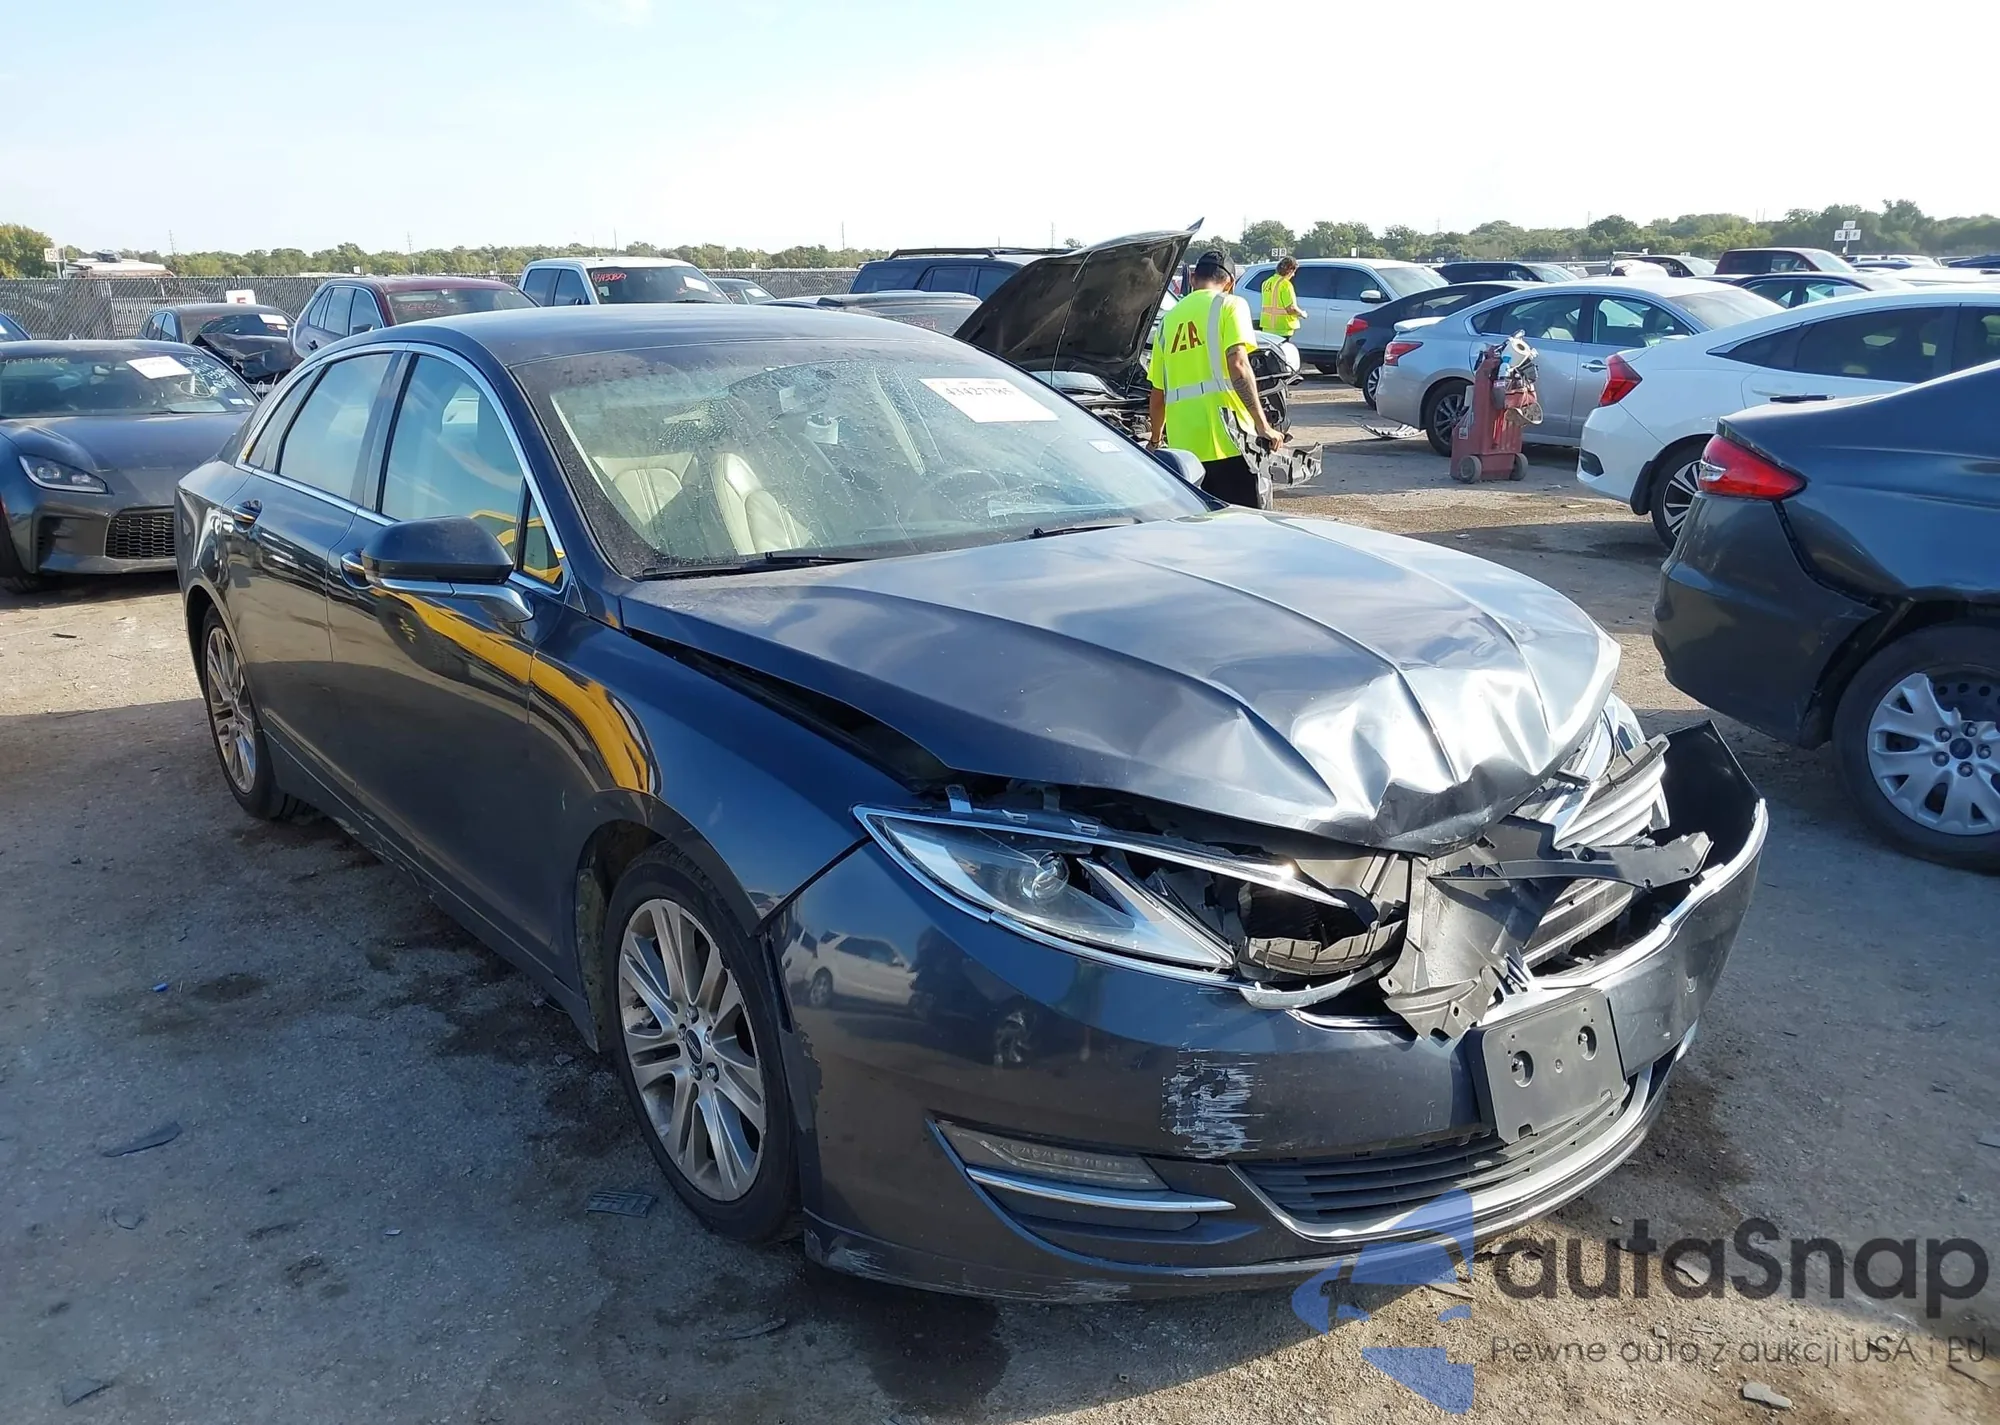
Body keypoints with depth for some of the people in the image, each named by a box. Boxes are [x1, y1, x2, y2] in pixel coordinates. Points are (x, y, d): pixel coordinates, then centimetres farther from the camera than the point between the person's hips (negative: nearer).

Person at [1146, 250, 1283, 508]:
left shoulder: (1170, 319, 20)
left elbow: (1157, 394, 23)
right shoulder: (1229, 305, 3)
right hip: (1225, 438, -5)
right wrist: (1263, 425, -13)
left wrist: (1155, 438, 39)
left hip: (1183, 445, 6)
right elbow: (1237, 365, -13)